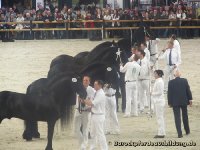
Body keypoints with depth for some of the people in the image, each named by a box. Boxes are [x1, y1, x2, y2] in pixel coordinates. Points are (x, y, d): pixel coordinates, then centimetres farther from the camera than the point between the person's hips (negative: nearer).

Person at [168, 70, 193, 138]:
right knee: (185, 116, 19)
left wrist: (170, 102, 2)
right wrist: (190, 99, 5)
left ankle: (180, 133, -8)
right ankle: (187, 131, 31)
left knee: (177, 118, -1)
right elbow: (188, 90, -2)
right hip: (184, 101, 2)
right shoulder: (184, 81, -4)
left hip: (175, 102, -2)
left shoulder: (171, 82, -7)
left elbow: (169, 93, -5)